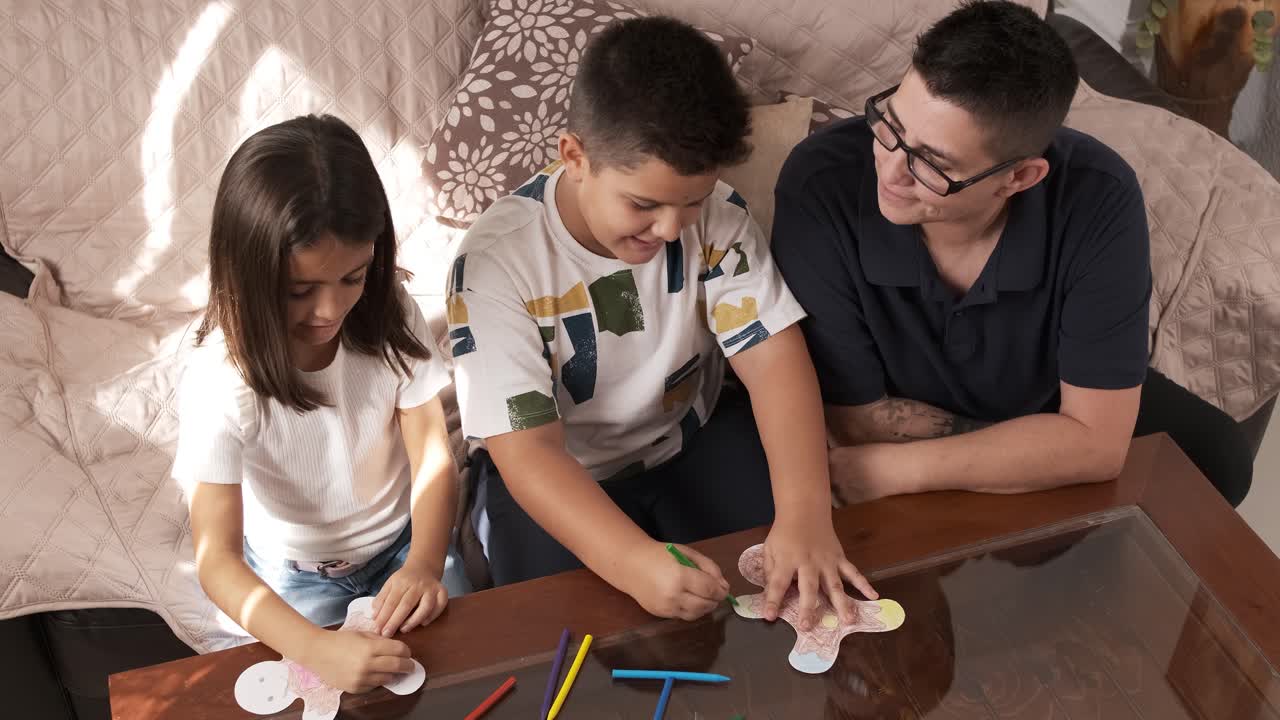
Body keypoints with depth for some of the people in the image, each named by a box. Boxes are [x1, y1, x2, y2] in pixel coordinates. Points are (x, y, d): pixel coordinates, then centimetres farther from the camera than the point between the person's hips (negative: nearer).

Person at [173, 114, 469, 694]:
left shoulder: (390, 317, -18)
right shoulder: (218, 380, -29)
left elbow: (433, 456, -16)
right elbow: (217, 559, -32)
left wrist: (425, 561, -35)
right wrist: (316, 649, -48)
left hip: (401, 541, 2)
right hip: (297, 573, -2)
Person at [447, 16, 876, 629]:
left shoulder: (714, 216, -16)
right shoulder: (496, 260, -27)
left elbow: (774, 357, -21)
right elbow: (527, 450, -30)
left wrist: (804, 512, -39)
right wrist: (634, 562, -47)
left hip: (696, 441, 3)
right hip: (561, 476, -2)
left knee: (798, 577, -15)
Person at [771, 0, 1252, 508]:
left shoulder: (1098, 199, -29)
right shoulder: (820, 188, -33)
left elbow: (1098, 440, -27)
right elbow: (859, 419, -26)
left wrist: (888, 471, -32)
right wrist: (1044, 450, -20)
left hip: (1042, 398, 3)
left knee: (1216, 458, -9)